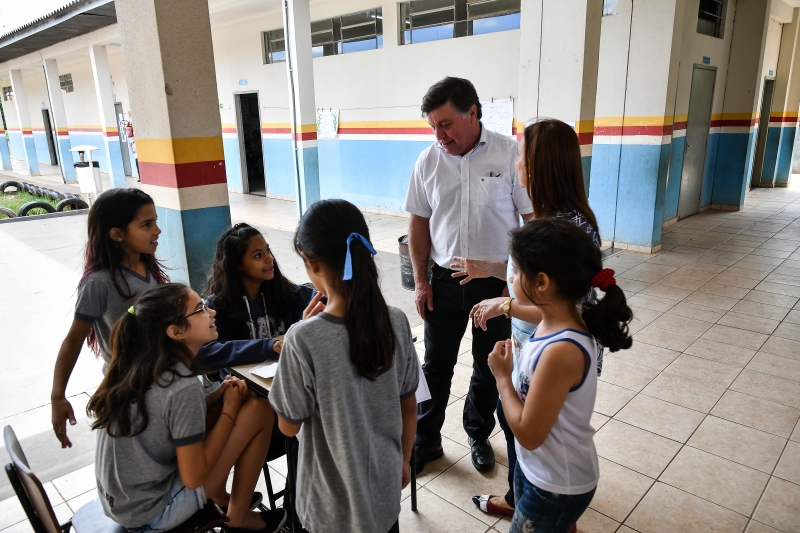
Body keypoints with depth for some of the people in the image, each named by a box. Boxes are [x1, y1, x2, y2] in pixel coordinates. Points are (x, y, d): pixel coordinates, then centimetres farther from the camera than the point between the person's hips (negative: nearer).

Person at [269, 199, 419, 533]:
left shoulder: (303, 339, -28)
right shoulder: (396, 322, -15)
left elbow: (289, 426, -13)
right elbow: (409, 406, -3)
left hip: (336, 498, -3)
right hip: (385, 482, 3)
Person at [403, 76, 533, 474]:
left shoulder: (511, 154, -12)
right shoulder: (429, 161, -2)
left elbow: (533, 219, -7)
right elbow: (419, 223, 5)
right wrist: (420, 281, 2)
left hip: (497, 283, -2)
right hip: (445, 281, 2)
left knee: (489, 368, 15)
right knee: (436, 366, 12)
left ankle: (478, 435, 39)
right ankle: (426, 440, 31)